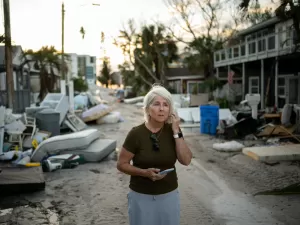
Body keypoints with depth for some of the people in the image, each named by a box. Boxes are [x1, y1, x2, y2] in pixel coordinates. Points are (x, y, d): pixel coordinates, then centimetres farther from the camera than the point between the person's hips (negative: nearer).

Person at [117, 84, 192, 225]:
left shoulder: (172, 130, -4)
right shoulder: (136, 133, -14)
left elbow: (186, 160, -12)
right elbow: (121, 164, -7)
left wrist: (176, 132, -17)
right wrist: (145, 172, -22)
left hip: (169, 195, 3)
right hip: (141, 197, -3)